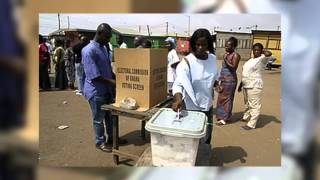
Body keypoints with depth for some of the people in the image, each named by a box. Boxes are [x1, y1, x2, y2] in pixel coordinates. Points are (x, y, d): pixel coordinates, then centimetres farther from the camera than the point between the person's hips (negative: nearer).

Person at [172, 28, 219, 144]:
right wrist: (178, 99, -48)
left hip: (208, 105, 6)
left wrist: (217, 85, -3)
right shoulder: (187, 62, -20)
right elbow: (179, 83, -31)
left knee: (206, 137, 22)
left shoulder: (212, 58, -2)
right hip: (191, 107, -6)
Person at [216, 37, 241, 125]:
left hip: (230, 80, -8)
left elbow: (234, 67, -18)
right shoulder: (226, 54, 14)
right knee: (221, 98, 13)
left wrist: (226, 60, -24)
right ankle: (221, 115, 25)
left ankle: (224, 118, 4)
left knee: (226, 98, -3)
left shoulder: (235, 55, -10)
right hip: (223, 79, 8)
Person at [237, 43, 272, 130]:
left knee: (254, 105, -3)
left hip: (255, 86, -8)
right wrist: (241, 84, 20)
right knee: (247, 103, 23)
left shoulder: (262, 59, -9)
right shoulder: (250, 60, 15)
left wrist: (263, 51, -10)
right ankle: (246, 117, 41)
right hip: (246, 85, 9)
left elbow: (269, 53, -32)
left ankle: (251, 124, 3)